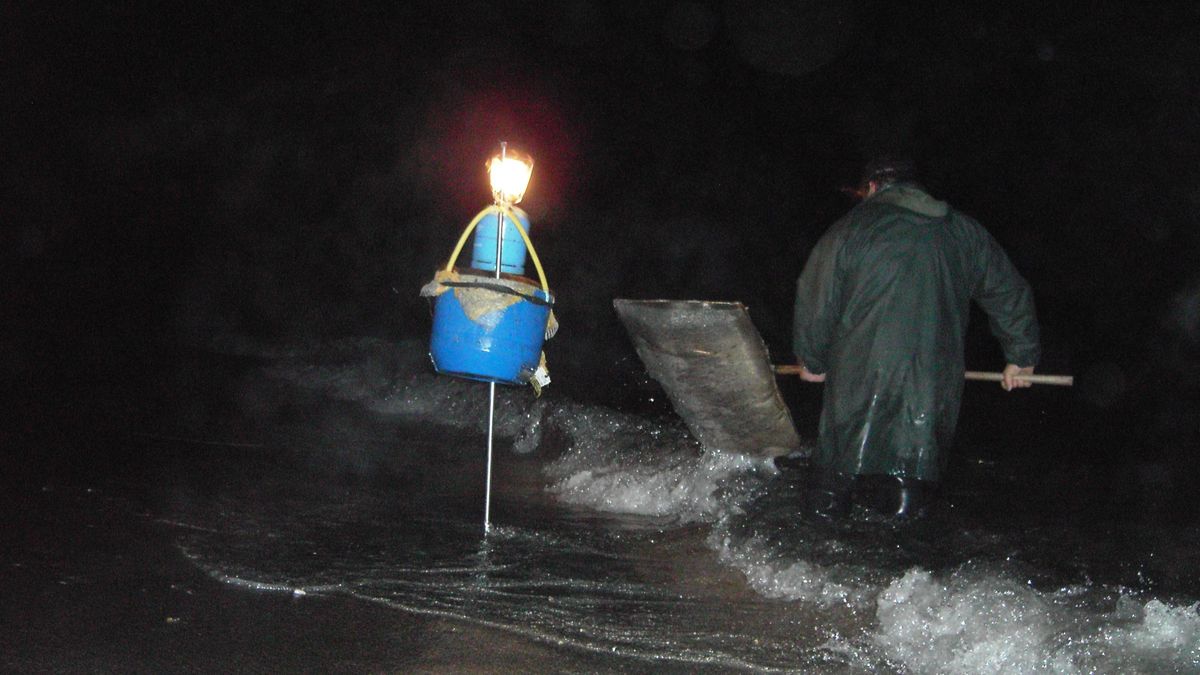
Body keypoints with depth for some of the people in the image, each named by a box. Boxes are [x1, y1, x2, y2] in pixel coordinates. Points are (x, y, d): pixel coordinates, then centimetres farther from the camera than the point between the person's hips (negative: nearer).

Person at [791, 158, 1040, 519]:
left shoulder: (851, 227, -1)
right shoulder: (967, 232, 12)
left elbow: (815, 300, 1)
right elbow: (1011, 295, 20)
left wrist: (812, 360, 15)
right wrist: (1021, 355, 33)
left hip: (860, 379, -2)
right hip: (935, 389, 3)